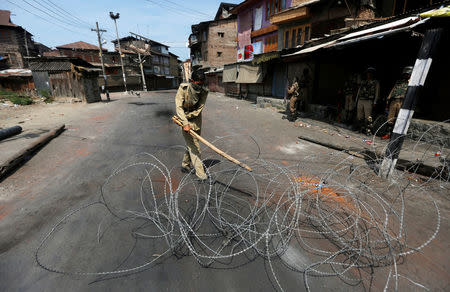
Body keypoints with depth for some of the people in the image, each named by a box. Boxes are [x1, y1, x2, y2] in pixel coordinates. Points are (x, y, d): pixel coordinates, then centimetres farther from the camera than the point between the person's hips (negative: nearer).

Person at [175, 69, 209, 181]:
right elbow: (178, 106, -24)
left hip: (196, 119, 4)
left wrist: (188, 116, -21)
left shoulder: (204, 92, -11)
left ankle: (185, 165, 30)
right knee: (193, 146, -8)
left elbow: (199, 109, -12)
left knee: (193, 143, 11)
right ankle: (200, 172, -3)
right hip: (184, 119, -4)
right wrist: (185, 123, -33)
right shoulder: (183, 88, -19)